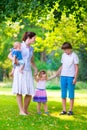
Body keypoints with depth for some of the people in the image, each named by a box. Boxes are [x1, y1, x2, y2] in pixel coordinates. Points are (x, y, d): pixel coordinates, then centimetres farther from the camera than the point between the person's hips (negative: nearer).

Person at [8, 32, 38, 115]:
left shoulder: (31, 49, 15)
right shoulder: (20, 46, -2)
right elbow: (9, 55, -1)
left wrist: (35, 69, 4)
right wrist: (15, 60, -20)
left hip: (28, 72, 5)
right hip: (19, 71, -5)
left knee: (30, 93, -1)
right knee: (19, 91, -9)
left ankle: (25, 110, 13)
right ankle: (21, 111, -6)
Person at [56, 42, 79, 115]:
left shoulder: (74, 56, -5)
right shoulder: (63, 55, 12)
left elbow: (76, 68, -5)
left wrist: (75, 78, -11)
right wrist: (57, 73, 10)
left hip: (71, 77, -5)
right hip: (63, 76, 5)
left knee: (71, 94, -1)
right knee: (63, 95, 5)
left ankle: (71, 110, 6)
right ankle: (64, 110, 10)